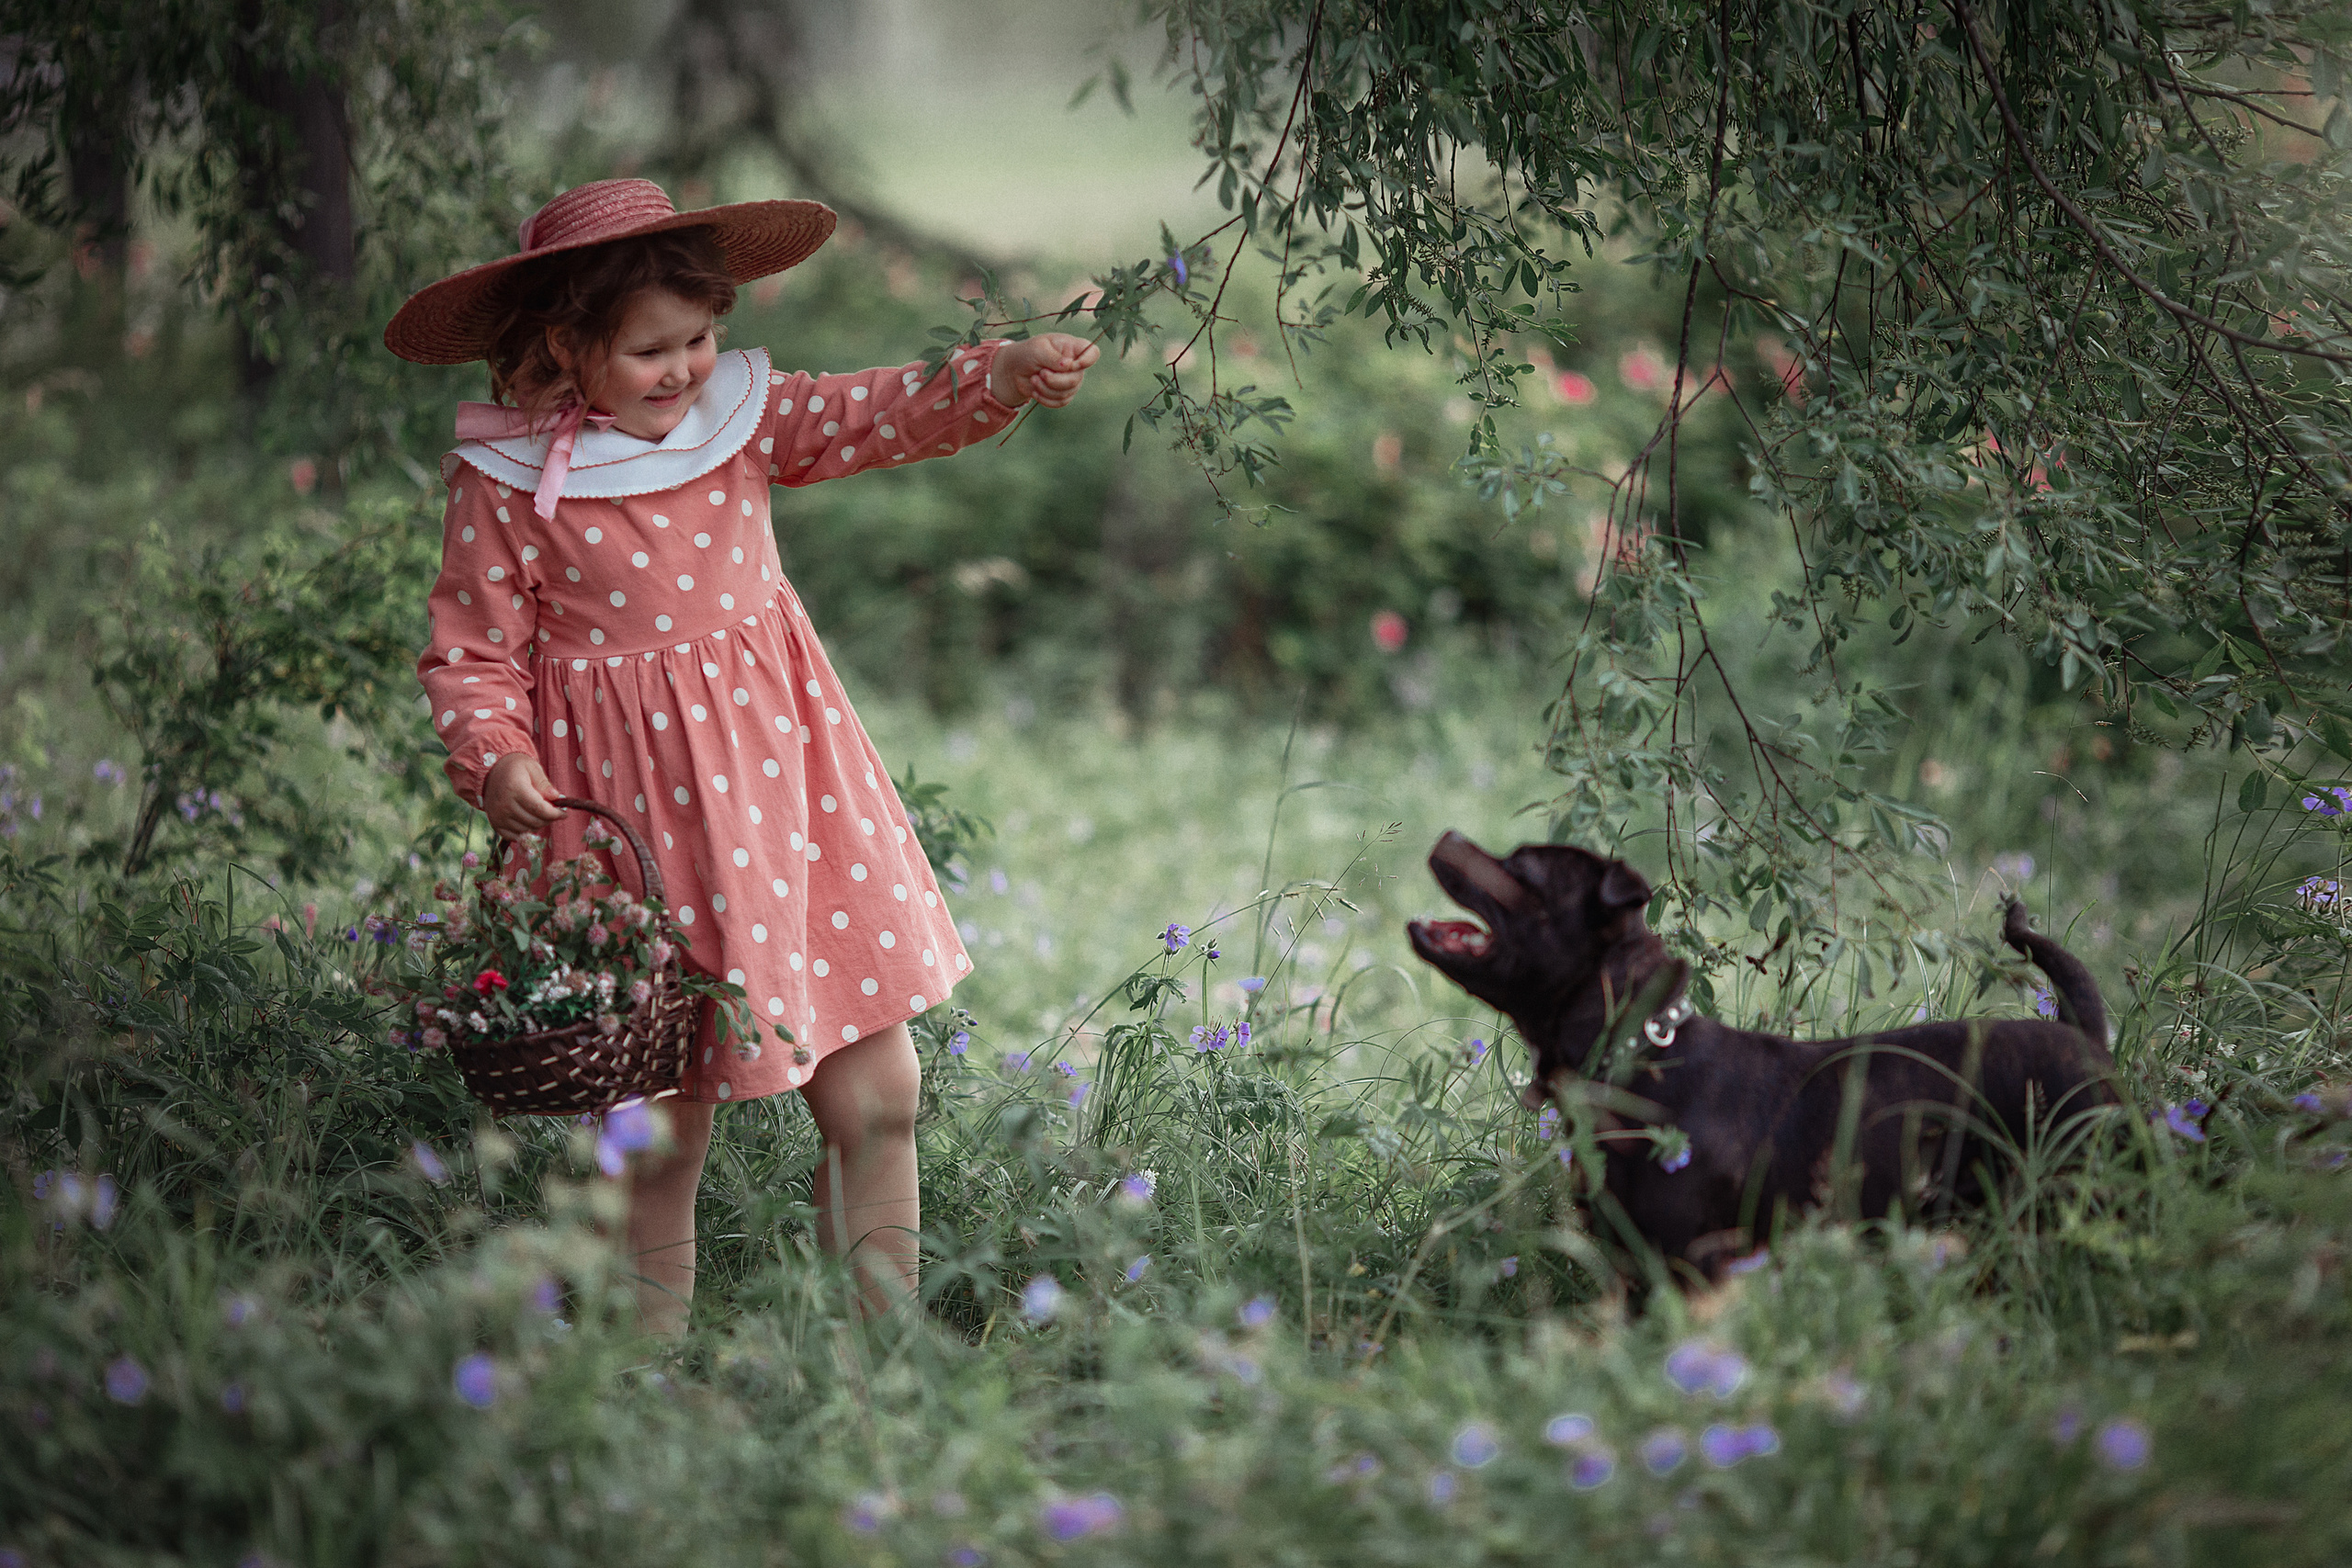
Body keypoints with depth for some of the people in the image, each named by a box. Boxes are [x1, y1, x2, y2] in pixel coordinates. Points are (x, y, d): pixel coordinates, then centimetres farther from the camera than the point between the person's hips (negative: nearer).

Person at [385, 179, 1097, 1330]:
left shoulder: (743, 414, 2)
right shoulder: (504, 486, -8)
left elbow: (886, 415, -5)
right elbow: (473, 653, -3)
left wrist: (1008, 374, -22)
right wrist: (494, 758, -20)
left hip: (780, 779, 4)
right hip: (644, 815, -4)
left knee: (876, 1098, 5)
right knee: (663, 1116, 5)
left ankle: (888, 1323, 20)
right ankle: (658, 1332, 23)